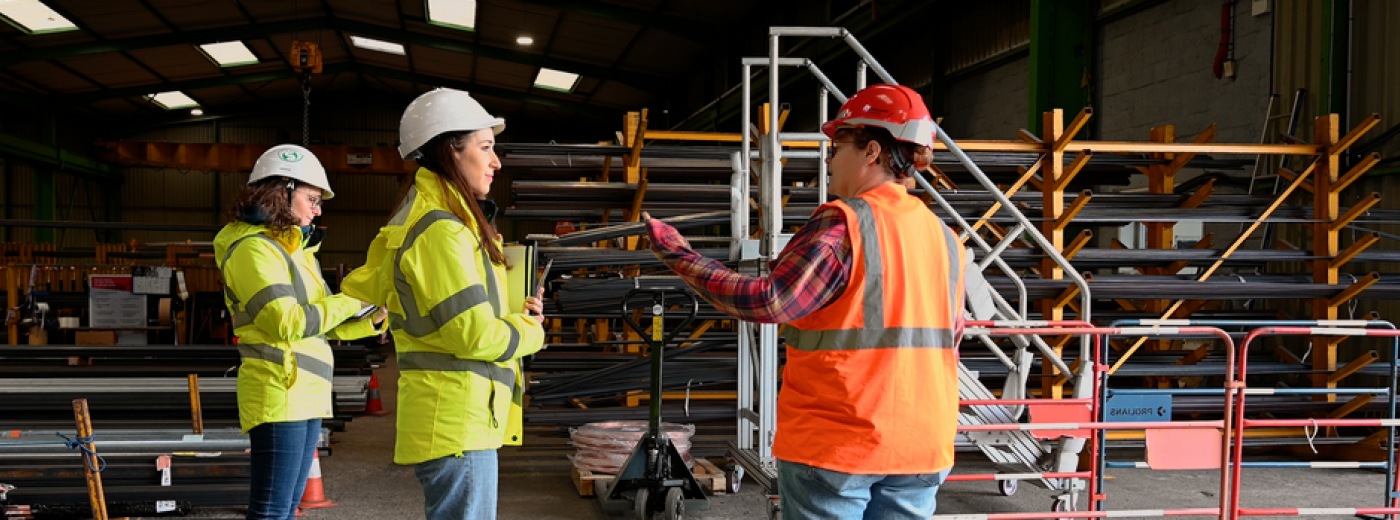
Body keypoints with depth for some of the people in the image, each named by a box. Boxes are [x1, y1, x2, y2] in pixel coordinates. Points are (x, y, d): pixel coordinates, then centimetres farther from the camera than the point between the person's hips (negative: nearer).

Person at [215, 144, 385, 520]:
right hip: (279, 394, -9)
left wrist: (371, 320, 3)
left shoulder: (293, 248, 18)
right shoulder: (253, 249, -11)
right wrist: (351, 301, -10)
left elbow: (317, 326, 16)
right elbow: (289, 324, -20)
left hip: (306, 396, 10)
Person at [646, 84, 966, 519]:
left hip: (837, 447, -6)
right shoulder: (945, 238, 7)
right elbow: (948, 339, 14)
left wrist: (679, 258, -14)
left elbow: (770, 301, -21)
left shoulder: (842, 225, -14)